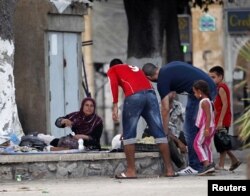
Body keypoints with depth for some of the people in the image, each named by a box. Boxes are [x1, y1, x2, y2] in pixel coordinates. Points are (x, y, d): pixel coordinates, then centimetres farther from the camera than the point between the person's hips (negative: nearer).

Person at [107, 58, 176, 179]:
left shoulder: (112, 70, 25)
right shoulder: (135, 68, 39)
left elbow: (114, 84, 2)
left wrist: (115, 105, -6)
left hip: (134, 96, -5)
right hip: (150, 93, 5)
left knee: (128, 134, 3)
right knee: (159, 132, 4)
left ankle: (131, 171, -1)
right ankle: (169, 169, 3)